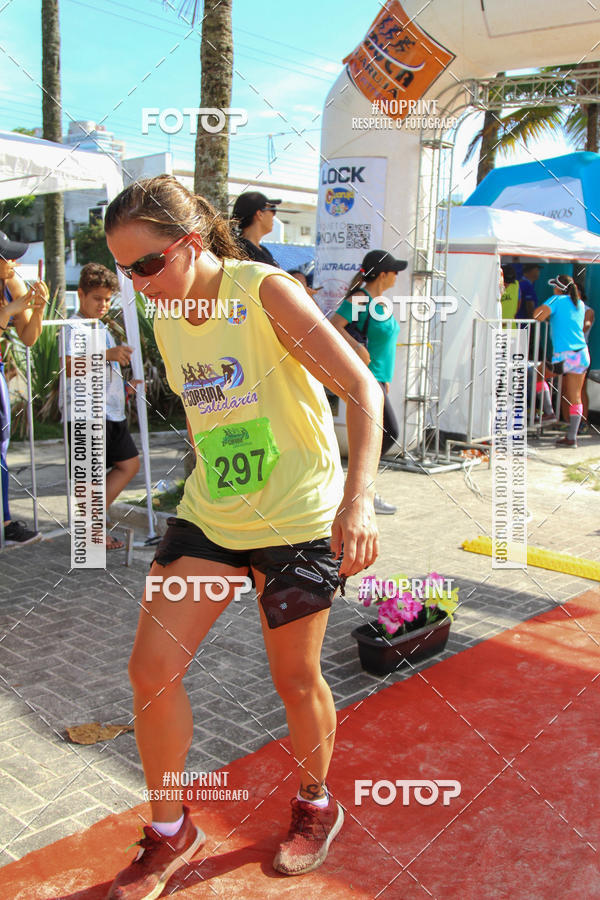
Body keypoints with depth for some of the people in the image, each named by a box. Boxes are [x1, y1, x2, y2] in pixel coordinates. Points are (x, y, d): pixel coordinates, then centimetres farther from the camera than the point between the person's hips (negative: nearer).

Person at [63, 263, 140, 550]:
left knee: (129, 464, 12)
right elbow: (70, 366, -27)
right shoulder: (74, 327, -9)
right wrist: (106, 354, -38)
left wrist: (124, 387, 22)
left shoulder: (100, 327, 20)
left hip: (111, 411, 9)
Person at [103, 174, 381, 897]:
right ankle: (170, 834, 23)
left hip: (299, 520, -6)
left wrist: (357, 497, -35)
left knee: (295, 678, 9)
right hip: (209, 515, 6)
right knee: (151, 667, 0)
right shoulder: (166, 319, 3)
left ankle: (316, 807, 39)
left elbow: (363, 389, -23)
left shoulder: (267, 293, -18)